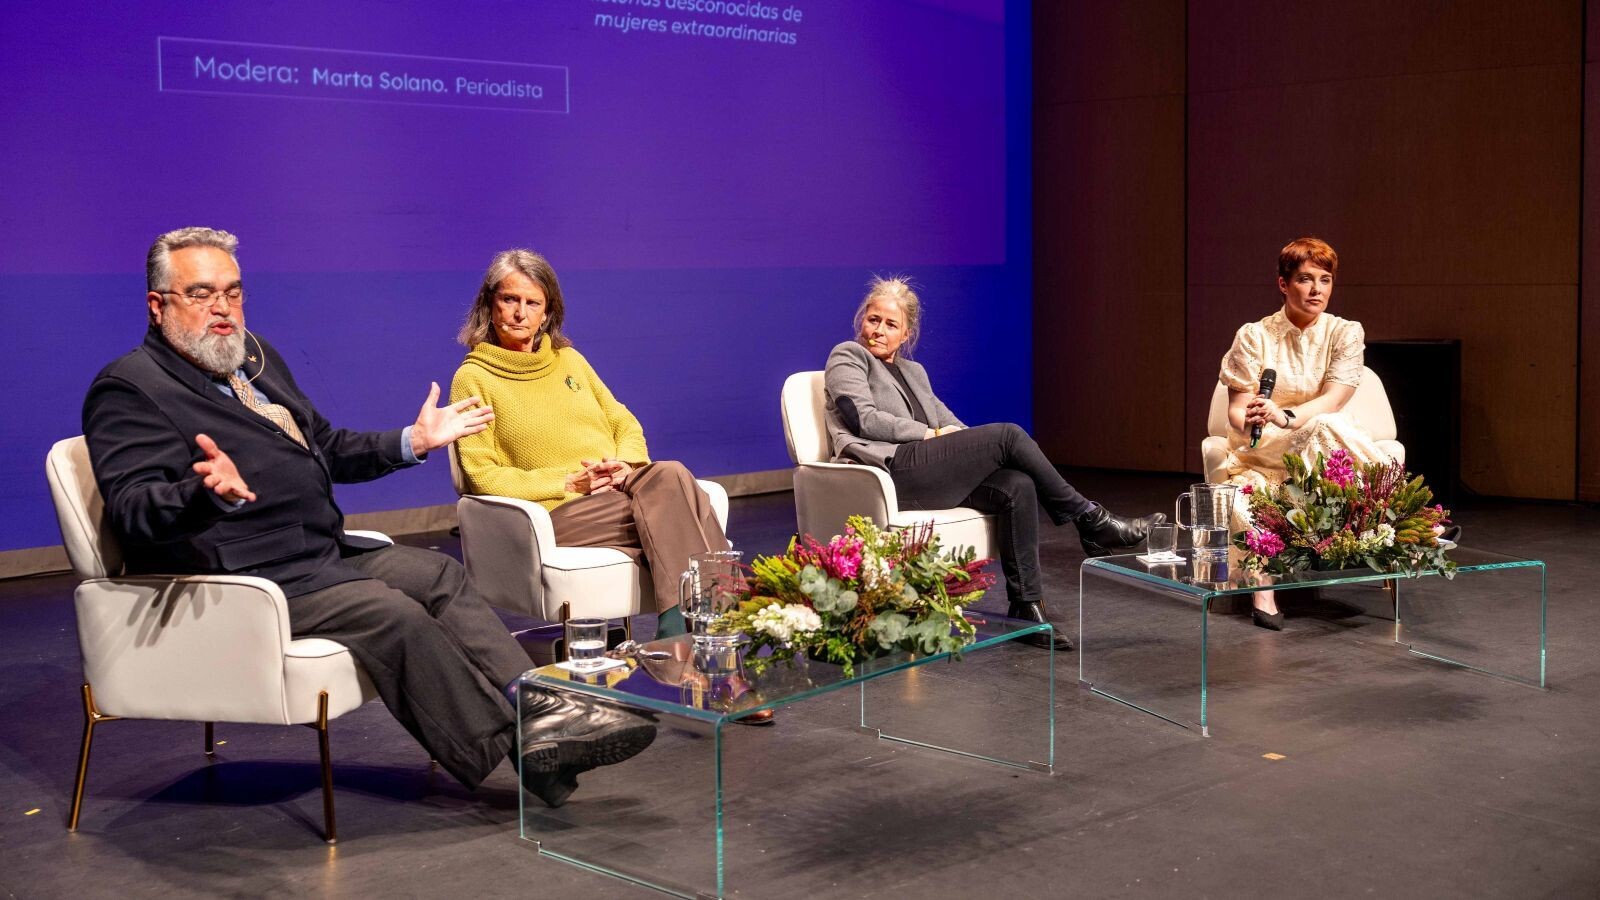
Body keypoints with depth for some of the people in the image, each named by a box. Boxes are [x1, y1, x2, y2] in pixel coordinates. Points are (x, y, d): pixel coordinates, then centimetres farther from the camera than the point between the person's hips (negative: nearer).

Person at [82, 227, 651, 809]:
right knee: (392, 613, -24)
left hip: (323, 554, 9)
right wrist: (209, 492, -41)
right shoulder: (126, 388, -8)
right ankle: (515, 748, -19)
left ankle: (535, 707, -16)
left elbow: (326, 447, 28)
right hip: (241, 580, -9)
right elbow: (131, 507, -21)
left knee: (439, 575, -6)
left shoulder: (255, 355, 19)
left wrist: (412, 442, 17)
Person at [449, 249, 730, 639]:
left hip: (618, 491, 5)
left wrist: (626, 465, -4)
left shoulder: (568, 359, 22)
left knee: (670, 475, -31)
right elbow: (482, 476, -3)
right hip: (557, 512, -5)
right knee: (670, 506, -32)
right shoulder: (474, 378, 5)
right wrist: (567, 482, -12)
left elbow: (625, 424, 21)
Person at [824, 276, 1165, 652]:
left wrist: (961, 438, -2)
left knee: (1018, 486, -20)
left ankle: (1026, 608, -20)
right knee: (1007, 434, -18)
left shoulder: (913, 371, 31)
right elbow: (864, 418, -6)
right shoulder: (847, 357, 9)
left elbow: (947, 421, 22)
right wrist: (931, 433, -6)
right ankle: (1092, 520, -7)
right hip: (894, 471, -7)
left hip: (927, 473, 7)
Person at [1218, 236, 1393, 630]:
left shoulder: (1345, 333, 3)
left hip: (1320, 450, 0)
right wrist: (1249, 421, -30)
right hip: (1260, 454, 0)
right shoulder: (1254, 336, 1)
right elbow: (1237, 410, -4)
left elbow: (1333, 400, -11)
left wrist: (1286, 416, -32)